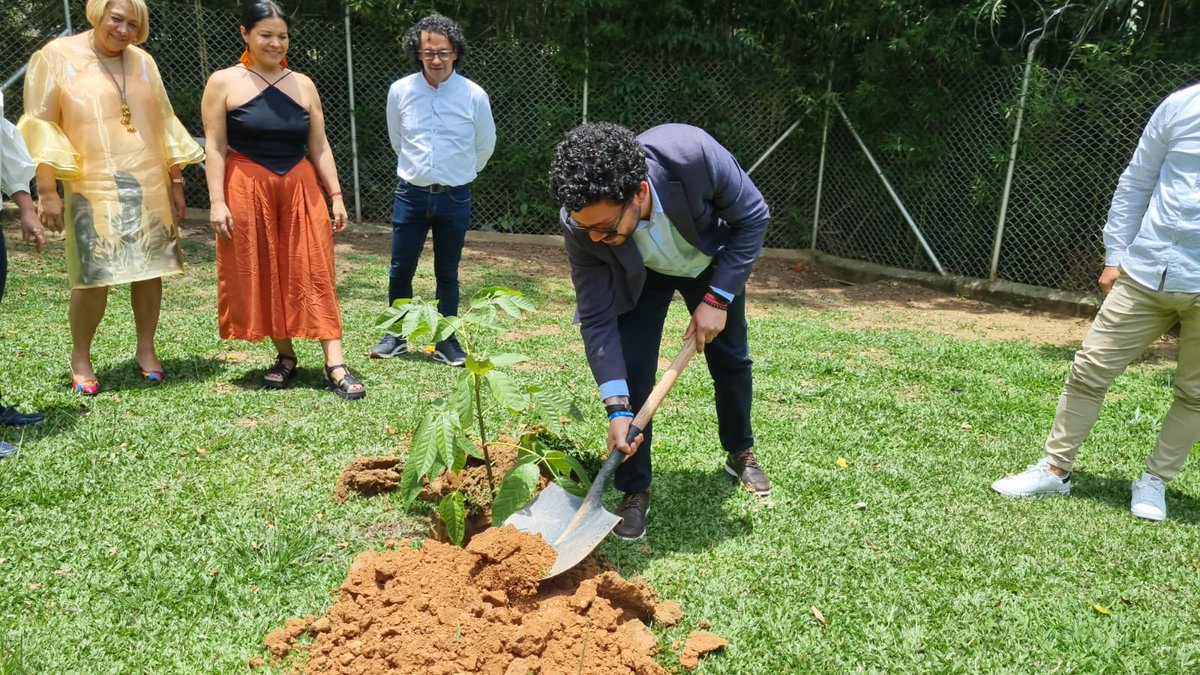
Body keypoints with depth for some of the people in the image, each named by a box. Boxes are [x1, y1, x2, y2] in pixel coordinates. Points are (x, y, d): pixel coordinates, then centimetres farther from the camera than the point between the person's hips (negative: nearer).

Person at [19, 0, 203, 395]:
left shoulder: (143, 62, 12)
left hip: (148, 187, 4)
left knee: (150, 272, 5)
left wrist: (176, 180, 14)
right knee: (93, 279, -6)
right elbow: (40, 126, -4)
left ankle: (146, 350, 20)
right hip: (93, 190, -4)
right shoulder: (56, 57, -1)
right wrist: (46, 190, -10)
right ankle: (80, 358, 13)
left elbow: (164, 123, 17)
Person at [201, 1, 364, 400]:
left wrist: (335, 195, 2)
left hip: (301, 190, 2)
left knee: (313, 274, -3)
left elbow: (319, 147, 9)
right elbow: (215, 148, -3)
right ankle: (285, 357, 19)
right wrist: (217, 201, -11)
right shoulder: (224, 83, 0)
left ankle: (335, 366, -4)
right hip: (247, 191, -2)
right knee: (262, 275, 4)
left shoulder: (303, 85, 9)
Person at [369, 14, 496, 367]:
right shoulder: (400, 91, -5)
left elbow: (485, 146, 9)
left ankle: (446, 342, 20)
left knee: (447, 273, 9)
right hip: (411, 194, 1)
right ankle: (396, 335, 24)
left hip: (455, 198, -1)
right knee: (400, 270, 6)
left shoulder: (474, 96, -8)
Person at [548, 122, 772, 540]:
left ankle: (740, 453, 39)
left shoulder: (692, 153, -43)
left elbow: (753, 217, -24)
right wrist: (617, 407, -34)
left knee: (730, 358, 13)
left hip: (713, 261, 1)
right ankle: (634, 492, 4)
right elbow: (597, 319, -28)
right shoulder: (580, 224, -37)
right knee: (629, 370, -14)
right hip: (639, 276, -1)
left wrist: (717, 299, -26)